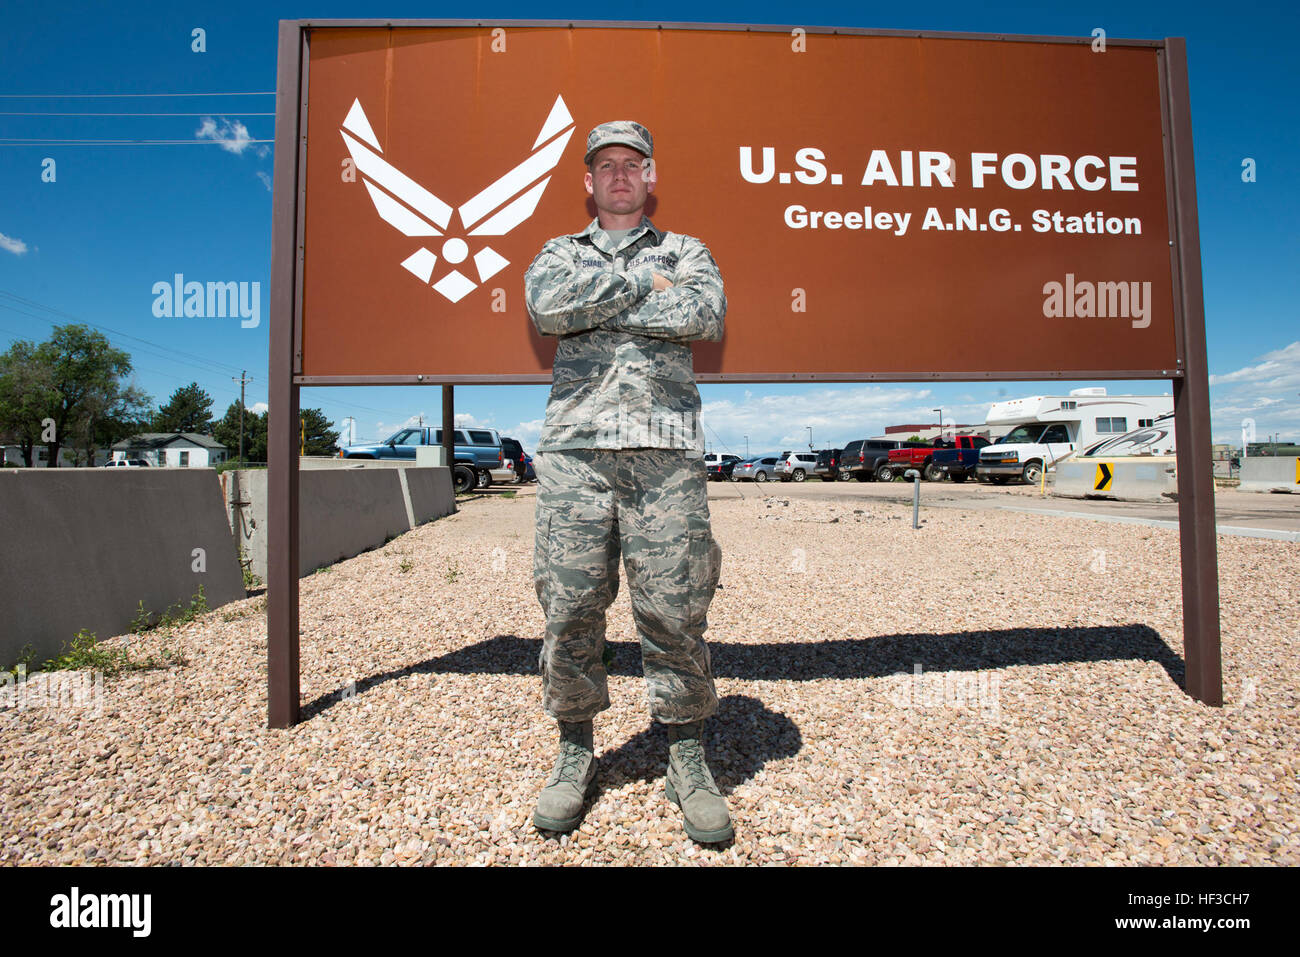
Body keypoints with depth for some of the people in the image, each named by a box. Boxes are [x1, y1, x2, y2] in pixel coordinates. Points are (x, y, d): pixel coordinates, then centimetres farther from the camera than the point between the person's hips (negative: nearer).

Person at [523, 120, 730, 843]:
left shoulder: (686, 252, 21)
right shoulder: (559, 253, 23)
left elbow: (706, 315, -3)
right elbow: (547, 305, -2)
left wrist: (594, 305, -1)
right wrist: (644, 283, -1)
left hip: (666, 445, -1)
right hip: (574, 445, 1)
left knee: (675, 608, -1)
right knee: (570, 607, 1)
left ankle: (689, 761, 15)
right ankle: (576, 753, 19)